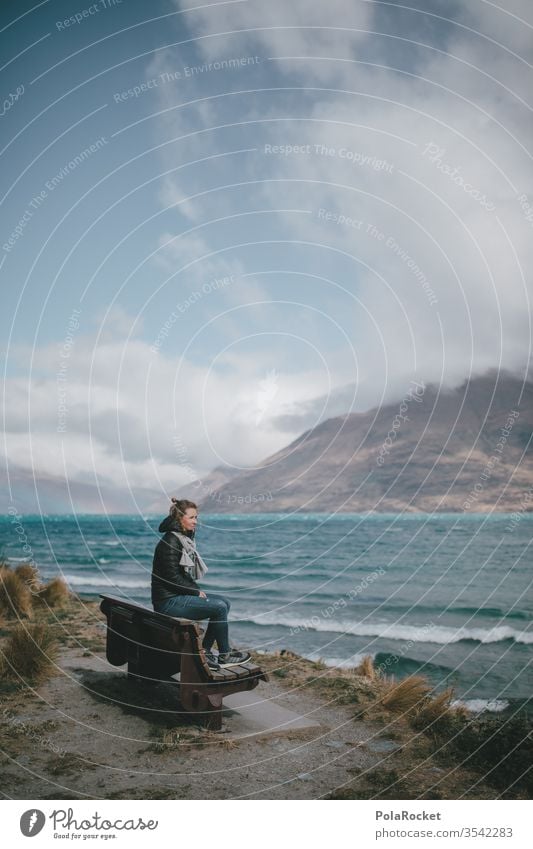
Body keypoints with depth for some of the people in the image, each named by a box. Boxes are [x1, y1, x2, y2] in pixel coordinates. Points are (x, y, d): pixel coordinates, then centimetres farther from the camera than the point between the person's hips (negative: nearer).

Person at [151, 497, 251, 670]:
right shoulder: (170, 542, -18)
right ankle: (225, 656, 1)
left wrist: (197, 590, 3)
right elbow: (172, 578, -21)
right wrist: (196, 592, -12)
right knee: (219, 608, -15)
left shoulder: (184, 538, 13)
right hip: (168, 601, -10)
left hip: (181, 594, 10)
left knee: (224, 602, 4)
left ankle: (204, 651, 5)